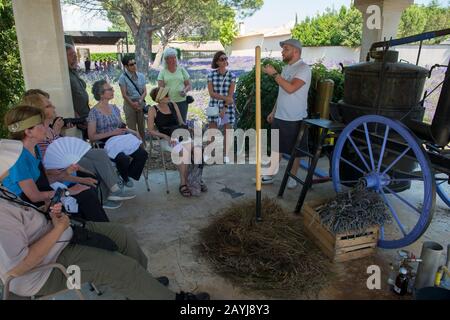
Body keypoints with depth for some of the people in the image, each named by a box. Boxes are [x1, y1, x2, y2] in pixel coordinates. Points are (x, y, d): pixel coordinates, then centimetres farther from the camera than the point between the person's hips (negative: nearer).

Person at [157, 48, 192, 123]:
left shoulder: (181, 70, 12)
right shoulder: (162, 72, 9)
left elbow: (189, 86, 12)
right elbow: (160, 88, 2)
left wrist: (185, 90, -10)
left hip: (182, 101, 1)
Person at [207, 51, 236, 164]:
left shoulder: (231, 76, -1)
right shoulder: (211, 75, 0)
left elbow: (230, 95, -6)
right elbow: (211, 93, -6)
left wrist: (224, 109, -14)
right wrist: (225, 98, -16)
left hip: (228, 107, 0)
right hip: (214, 106, 0)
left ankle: (226, 155, 19)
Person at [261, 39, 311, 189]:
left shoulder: (304, 68, -14)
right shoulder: (286, 68, 12)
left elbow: (290, 89, -29)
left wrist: (274, 74, -23)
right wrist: (273, 111, 18)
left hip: (295, 119, -8)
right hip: (280, 117, 8)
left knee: (295, 150, 7)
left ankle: (292, 177, 22)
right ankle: (269, 176, 22)